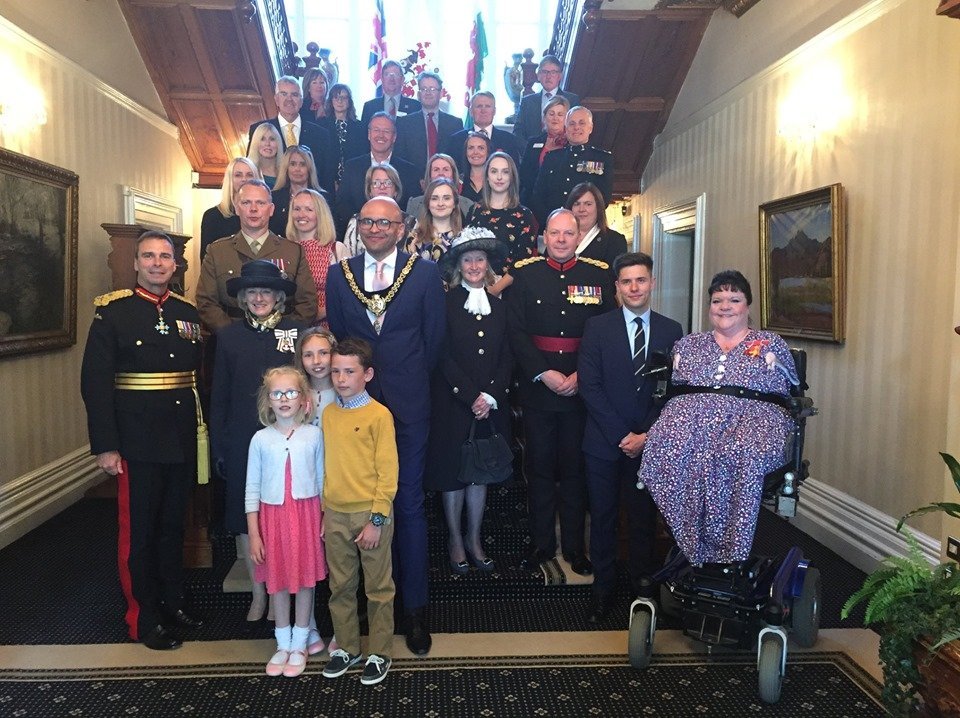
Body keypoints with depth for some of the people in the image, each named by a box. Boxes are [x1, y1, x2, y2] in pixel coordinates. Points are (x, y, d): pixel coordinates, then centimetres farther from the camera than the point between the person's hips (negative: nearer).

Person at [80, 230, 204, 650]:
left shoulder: (188, 314, 8)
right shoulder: (112, 312, -5)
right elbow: (95, 382, -9)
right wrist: (105, 446, -14)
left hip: (182, 442, 4)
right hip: (137, 443, -4)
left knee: (174, 527, 16)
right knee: (138, 532, 7)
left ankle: (173, 604, 32)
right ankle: (143, 619, 21)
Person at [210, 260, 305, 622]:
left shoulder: (298, 332, -2)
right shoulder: (228, 336, 4)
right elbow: (219, 397, 6)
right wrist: (218, 447, 4)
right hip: (242, 443, 2)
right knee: (245, 518, 9)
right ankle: (258, 594, 25)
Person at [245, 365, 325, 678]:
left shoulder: (314, 434, -2)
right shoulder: (261, 439, -2)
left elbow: (322, 479, 3)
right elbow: (252, 488, 1)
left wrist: (326, 521, 1)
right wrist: (253, 534, -1)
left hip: (306, 514, 0)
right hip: (273, 516, 1)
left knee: (305, 579, 7)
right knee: (278, 581, 10)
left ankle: (299, 645, 25)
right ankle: (283, 645, 28)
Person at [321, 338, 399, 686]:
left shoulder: (379, 415, -11)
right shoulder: (328, 413, 5)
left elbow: (388, 472, -12)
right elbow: (326, 468, 10)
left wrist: (376, 520, -14)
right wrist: (322, 514, 9)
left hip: (371, 514, -5)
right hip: (335, 515, 5)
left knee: (378, 588, 8)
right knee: (340, 587, 15)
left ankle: (379, 654, 23)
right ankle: (346, 648, 32)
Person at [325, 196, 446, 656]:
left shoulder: (426, 273, 1)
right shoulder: (339, 275, 7)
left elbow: (434, 338, 4)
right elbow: (335, 337, 11)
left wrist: (409, 376, 7)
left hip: (408, 403, -2)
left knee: (409, 504, 4)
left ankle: (415, 605, 15)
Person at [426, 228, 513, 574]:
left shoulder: (499, 306, 9)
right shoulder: (446, 303, -4)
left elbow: (507, 358, 6)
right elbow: (444, 357, -9)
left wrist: (490, 396, -7)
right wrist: (471, 396, -13)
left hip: (491, 405, 4)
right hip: (452, 403, -3)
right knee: (452, 472, 6)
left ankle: (474, 539, 25)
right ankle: (455, 540, 22)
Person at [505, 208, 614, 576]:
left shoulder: (599, 275, 3)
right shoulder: (524, 274, 2)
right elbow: (516, 331, -4)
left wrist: (581, 375, -11)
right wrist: (544, 374, -13)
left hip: (582, 386, 0)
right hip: (537, 385, 0)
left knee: (575, 468, 10)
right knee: (539, 466, 9)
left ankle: (575, 545, 23)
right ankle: (542, 542, 23)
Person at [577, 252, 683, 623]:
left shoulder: (671, 331, 5)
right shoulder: (597, 327, 0)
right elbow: (589, 386, -7)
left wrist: (647, 435, -8)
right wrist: (621, 435, -11)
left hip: (650, 443, 1)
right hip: (603, 442, -1)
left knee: (643, 519, 10)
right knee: (603, 519, 8)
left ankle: (643, 585, 26)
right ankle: (603, 588, 22)